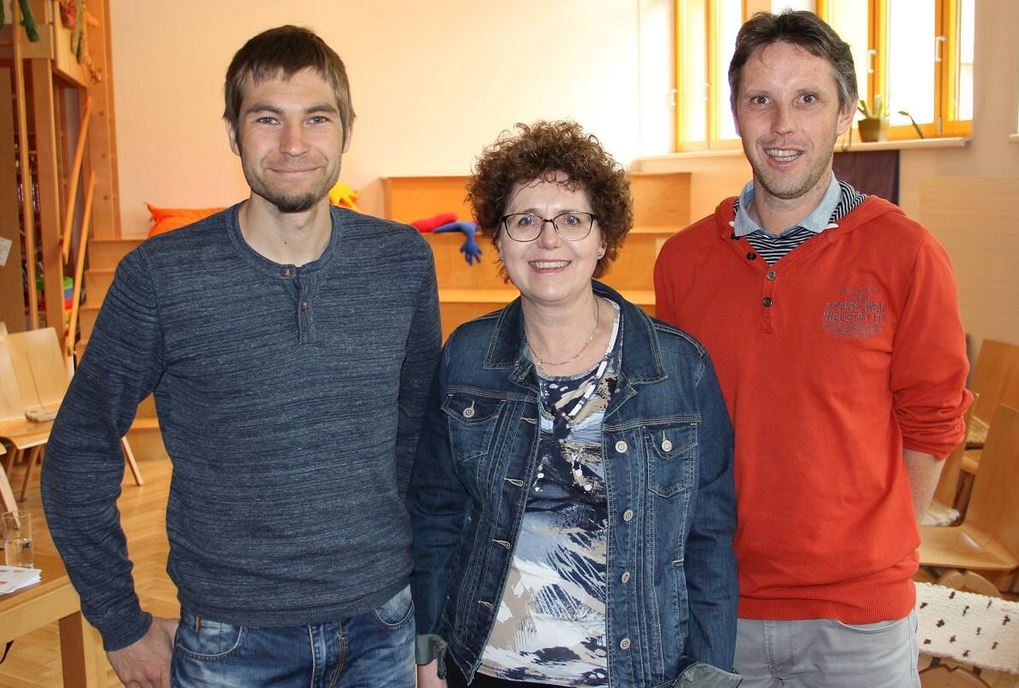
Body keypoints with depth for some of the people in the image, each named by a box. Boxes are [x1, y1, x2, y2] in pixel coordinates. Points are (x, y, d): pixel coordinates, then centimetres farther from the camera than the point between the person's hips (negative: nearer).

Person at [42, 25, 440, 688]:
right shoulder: (159, 276, -12)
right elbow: (78, 454, -3)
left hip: (382, 623, 2)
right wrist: (122, 625, 0)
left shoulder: (404, 261, -5)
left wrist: (415, 568, 11)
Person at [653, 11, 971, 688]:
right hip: (720, 606, 3)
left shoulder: (905, 254, -9)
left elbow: (931, 423, -1)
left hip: (859, 615, -2)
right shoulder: (683, 259, -1)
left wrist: (878, 553, 1)